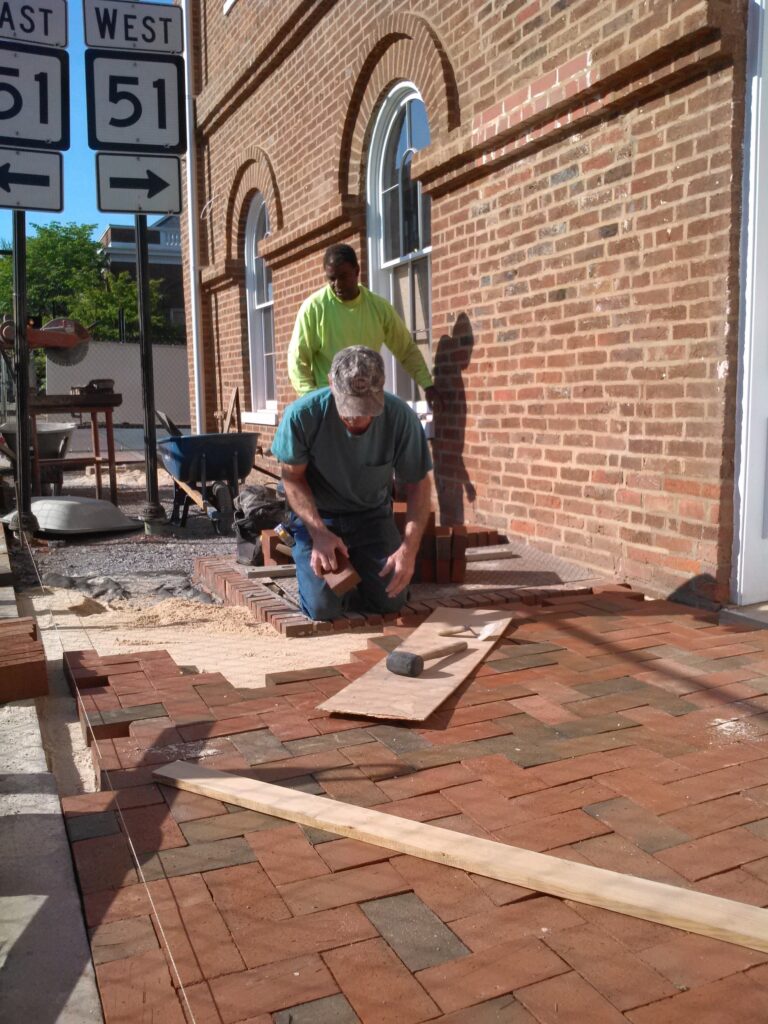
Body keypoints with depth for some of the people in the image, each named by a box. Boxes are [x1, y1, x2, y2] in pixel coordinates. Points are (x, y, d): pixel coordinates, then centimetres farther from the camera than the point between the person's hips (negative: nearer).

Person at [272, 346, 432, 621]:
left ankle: (354, 566, 24)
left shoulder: (401, 417, -24)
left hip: (373, 516, 2)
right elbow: (293, 478, -12)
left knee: (392, 600, -9)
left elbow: (417, 485, -12)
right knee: (324, 607, -15)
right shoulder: (302, 415, -27)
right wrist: (319, 533, -24)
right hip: (316, 517, -1)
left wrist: (409, 548, -23)